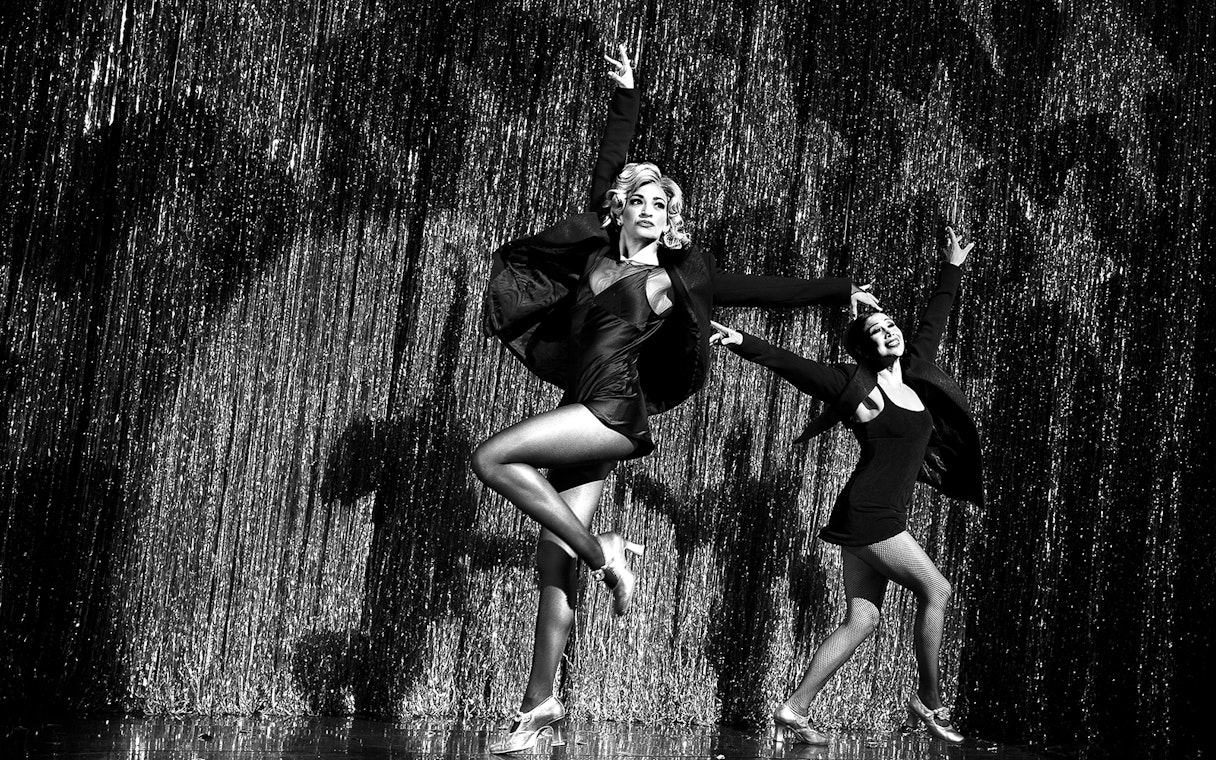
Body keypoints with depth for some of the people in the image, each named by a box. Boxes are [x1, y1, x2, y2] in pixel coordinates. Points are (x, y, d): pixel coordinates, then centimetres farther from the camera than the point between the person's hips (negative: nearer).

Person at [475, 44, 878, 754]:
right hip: (587, 417, 5)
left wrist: (839, 289, 21)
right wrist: (626, 96, 12)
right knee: (553, 568, 0)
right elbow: (608, 169, 16)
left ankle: (603, 552, -14)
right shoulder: (596, 251, 15)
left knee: (494, 457, -26)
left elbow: (766, 289, 15)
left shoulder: (683, 274, 6)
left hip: (618, 409, -5)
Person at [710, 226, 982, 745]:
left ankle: (794, 710, 2)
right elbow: (789, 363, -6)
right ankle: (929, 700, 7)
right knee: (936, 590, -4)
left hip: (880, 520, 7)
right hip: (867, 513, -7)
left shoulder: (914, 374, 12)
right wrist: (742, 344, -14)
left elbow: (933, 321, 24)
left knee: (862, 619, 3)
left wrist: (952, 270, 33)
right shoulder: (857, 386, -6)